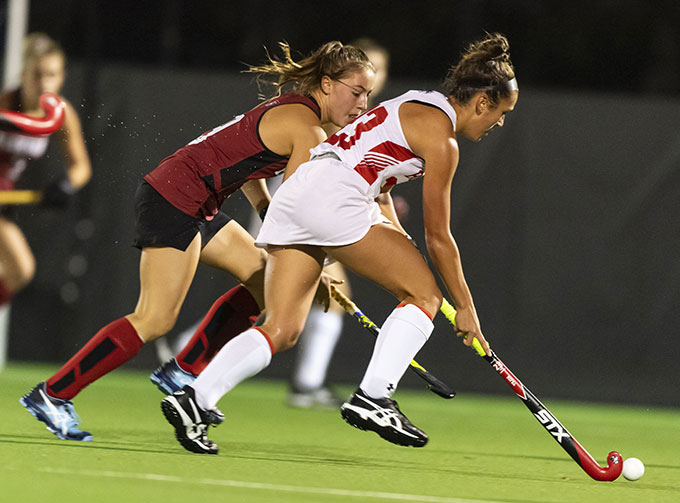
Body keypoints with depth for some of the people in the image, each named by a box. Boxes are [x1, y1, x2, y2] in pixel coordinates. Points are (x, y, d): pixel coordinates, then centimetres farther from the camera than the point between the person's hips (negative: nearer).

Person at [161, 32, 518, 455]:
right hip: (333, 198, -9)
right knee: (425, 294, 0)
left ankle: (194, 399, -12)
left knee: (283, 331, 3)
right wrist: (466, 308, 7)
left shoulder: (415, 104, 24)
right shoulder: (441, 139, -3)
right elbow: (438, 238, -1)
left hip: (293, 197, 9)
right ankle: (372, 397, -11)